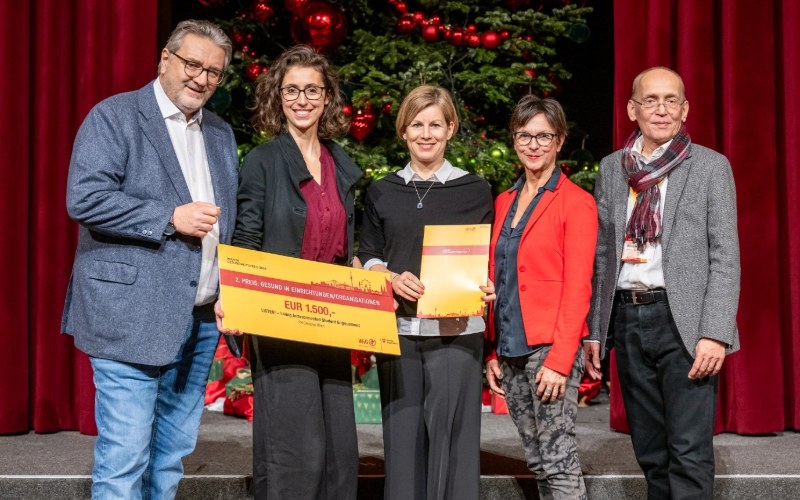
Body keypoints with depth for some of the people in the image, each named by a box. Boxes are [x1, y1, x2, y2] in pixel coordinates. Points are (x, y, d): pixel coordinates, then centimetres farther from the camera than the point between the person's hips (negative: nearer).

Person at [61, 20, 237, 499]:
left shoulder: (222, 133, 17)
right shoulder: (114, 116, -3)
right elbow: (85, 198, -14)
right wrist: (170, 219, -17)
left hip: (201, 320, 7)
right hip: (133, 317, -6)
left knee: (172, 456, 14)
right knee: (123, 461, -5)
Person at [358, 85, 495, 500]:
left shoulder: (474, 190, 7)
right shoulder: (382, 193, 11)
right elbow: (367, 257, 11)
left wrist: (486, 289, -12)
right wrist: (393, 279, -10)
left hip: (455, 328, -2)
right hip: (397, 328, 2)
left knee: (451, 433, -3)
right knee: (402, 432, 4)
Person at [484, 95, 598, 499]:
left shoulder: (576, 202, -5)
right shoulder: (503, 202, 14)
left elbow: (577, 288, -10)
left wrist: (560, 360, -15)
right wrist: (492, 351, 10)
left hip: (551, 346, -6)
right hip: (509, 349, 6)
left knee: (558, 461, -5)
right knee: (536, 462, 11)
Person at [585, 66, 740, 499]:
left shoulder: (711, 167, 0)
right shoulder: (611, 168, 11)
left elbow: (725, 258, -4)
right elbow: (601, 255, 13)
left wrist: (715, 334, -14)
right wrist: (593, 330, 9)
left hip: (683, 320, -4)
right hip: (627, 318, 4)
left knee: (689, 452, -6)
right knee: (650, 453, 11)